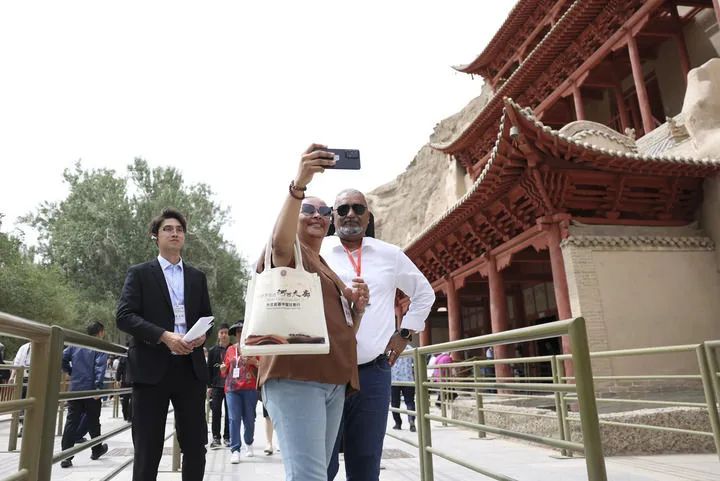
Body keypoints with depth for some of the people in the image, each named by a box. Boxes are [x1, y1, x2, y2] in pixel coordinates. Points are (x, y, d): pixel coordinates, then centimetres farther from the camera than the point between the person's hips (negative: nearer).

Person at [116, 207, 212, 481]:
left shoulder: (197, 277, 16)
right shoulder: (139, 273, 5)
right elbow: (124, 316, -6)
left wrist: (203, 335, -5)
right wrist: (164, 336, -18)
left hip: (191, 367, 4)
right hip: (152, 367, -3)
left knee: (196, 445, 6)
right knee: (147, 449, 3)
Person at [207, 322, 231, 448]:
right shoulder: (212, 350, 6)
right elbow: (209, 368, 5)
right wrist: (209, 386, 0)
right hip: (217, 385, 0)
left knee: (229, 412, 5)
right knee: (216, 411, 0)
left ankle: (227, 437, 15)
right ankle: (215, 437, 8)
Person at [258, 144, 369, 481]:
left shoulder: (330, 270, 26)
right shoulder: (288, 252, 5)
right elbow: (279, 242, -23)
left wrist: (358, 305, 5)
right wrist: (298, 185, -36)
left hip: (335, 380, 8)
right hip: (294, 376, -8)